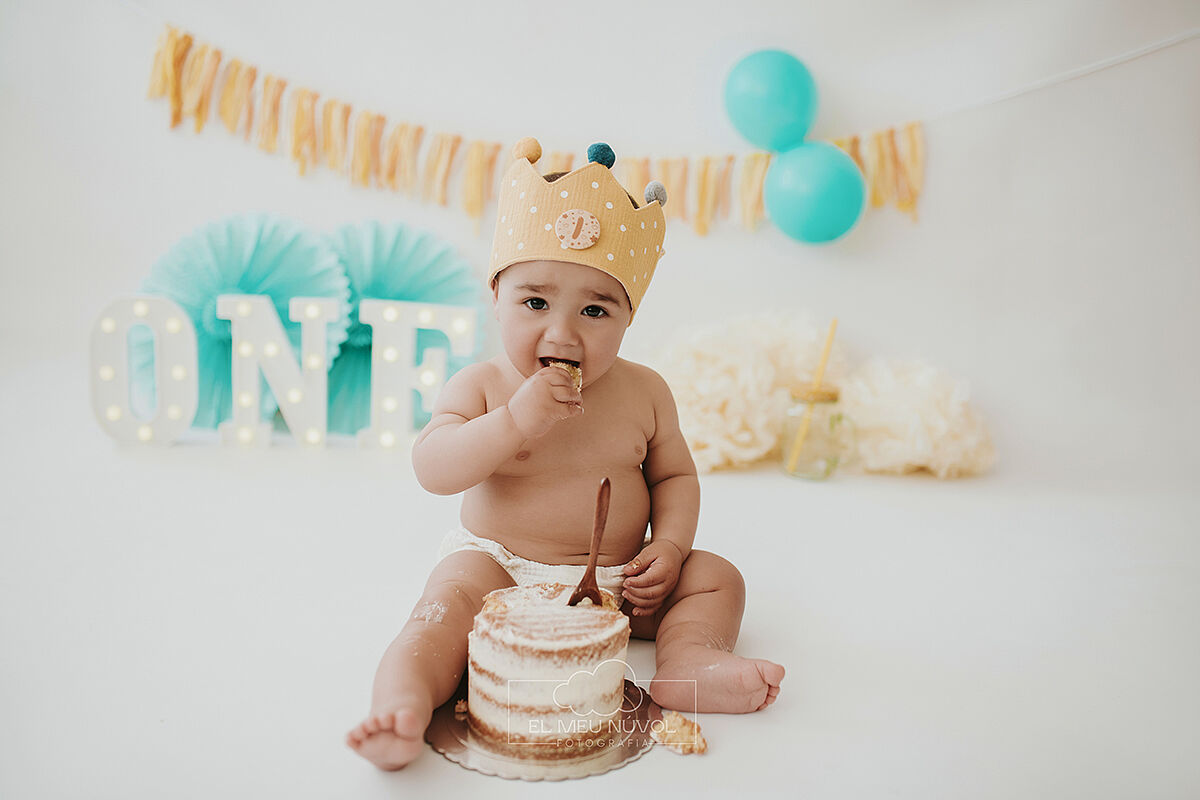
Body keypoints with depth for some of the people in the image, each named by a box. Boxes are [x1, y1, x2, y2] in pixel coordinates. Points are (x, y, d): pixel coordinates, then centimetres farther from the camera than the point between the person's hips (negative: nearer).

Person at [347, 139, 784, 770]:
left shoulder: (643, 392, -2)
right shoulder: (481, 386, -9)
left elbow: (674, 474, 8)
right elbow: (433, 470, -20)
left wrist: (669, 545, -10)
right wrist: (515, 421, -33)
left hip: (616, 581, 4)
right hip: (500, 567, -3)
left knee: (716, 577, -6)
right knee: (451, 599, -30)